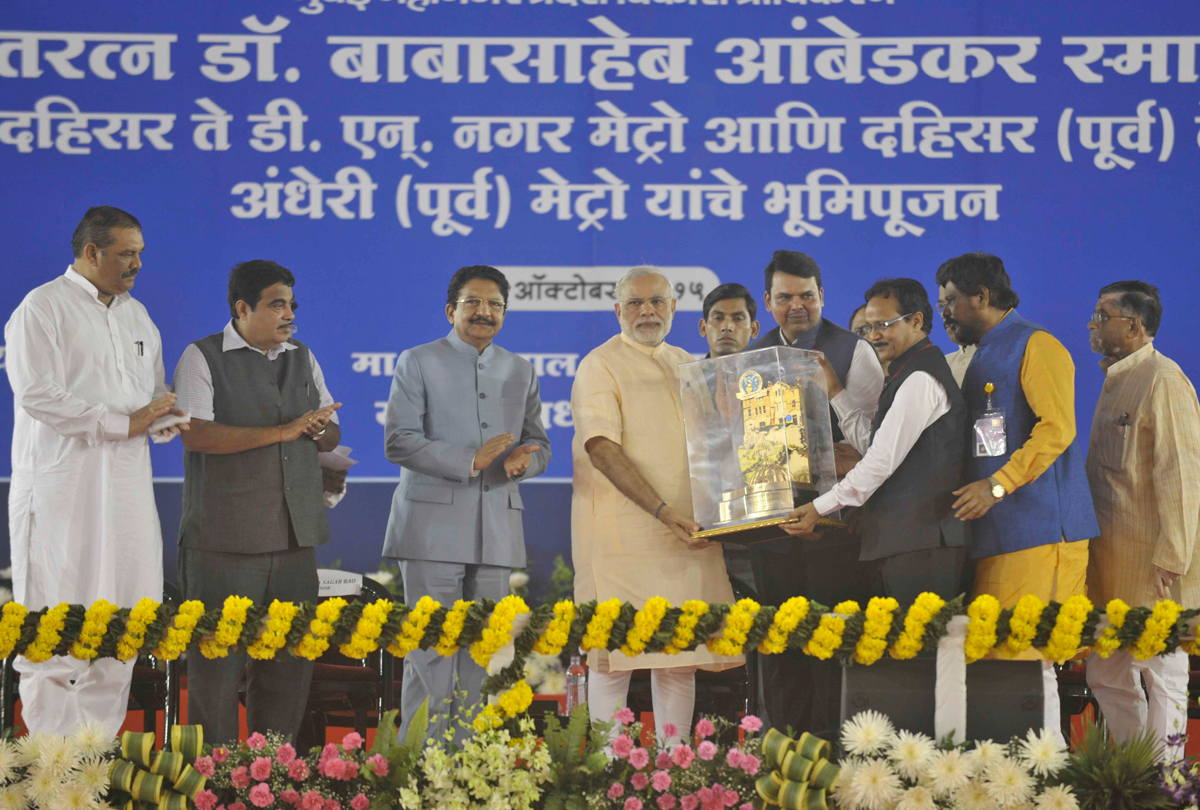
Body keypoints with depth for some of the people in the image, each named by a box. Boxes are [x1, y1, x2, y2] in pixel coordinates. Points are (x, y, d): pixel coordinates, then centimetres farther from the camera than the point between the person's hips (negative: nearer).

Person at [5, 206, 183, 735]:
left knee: (122, 611, 4)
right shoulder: (43, 308, -4)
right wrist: (122, 422, -15)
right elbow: (37, 395, -15)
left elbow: (156, 391, 27)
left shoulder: (136, 315, 19)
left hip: (126, 483, 7)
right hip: (61, 485, -7)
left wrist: (165, 417, 3)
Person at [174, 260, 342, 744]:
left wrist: (318, 429, -7)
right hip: (226, 538, -6)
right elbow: (196, 433, -14)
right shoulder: (202, 358, -1)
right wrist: (282, 432, -18)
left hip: (294, 537, 6)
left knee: (291, 657, 5)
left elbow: (331, 436, 19)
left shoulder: (303, 360, 18)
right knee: (218, 657, -4)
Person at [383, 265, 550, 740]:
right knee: (431, 646, -7)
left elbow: (539, 442, 19)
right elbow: (398, 442, -6)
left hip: (496, 528, 4)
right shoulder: (418, 363, 3)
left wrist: (525, 459, -7)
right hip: (433, 525, -4)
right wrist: (469, 460, -17)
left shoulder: (521, 371, 17)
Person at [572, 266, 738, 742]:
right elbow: (602, 449, -13)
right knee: (616, 651, -7)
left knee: (681, 652, 3)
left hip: (687, 533, 6)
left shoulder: (686, 365, 18)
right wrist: (663, 511, -20)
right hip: (623, 533, -6)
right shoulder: (600, 366, -2)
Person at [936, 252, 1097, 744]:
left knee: (1026, 658, -12)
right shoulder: (981, 360, 24)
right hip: (996, 536, 9)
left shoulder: (1036, 346, -4)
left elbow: (1057, 427, -16)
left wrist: (997, 485, -24)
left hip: (1039, 528, -9)